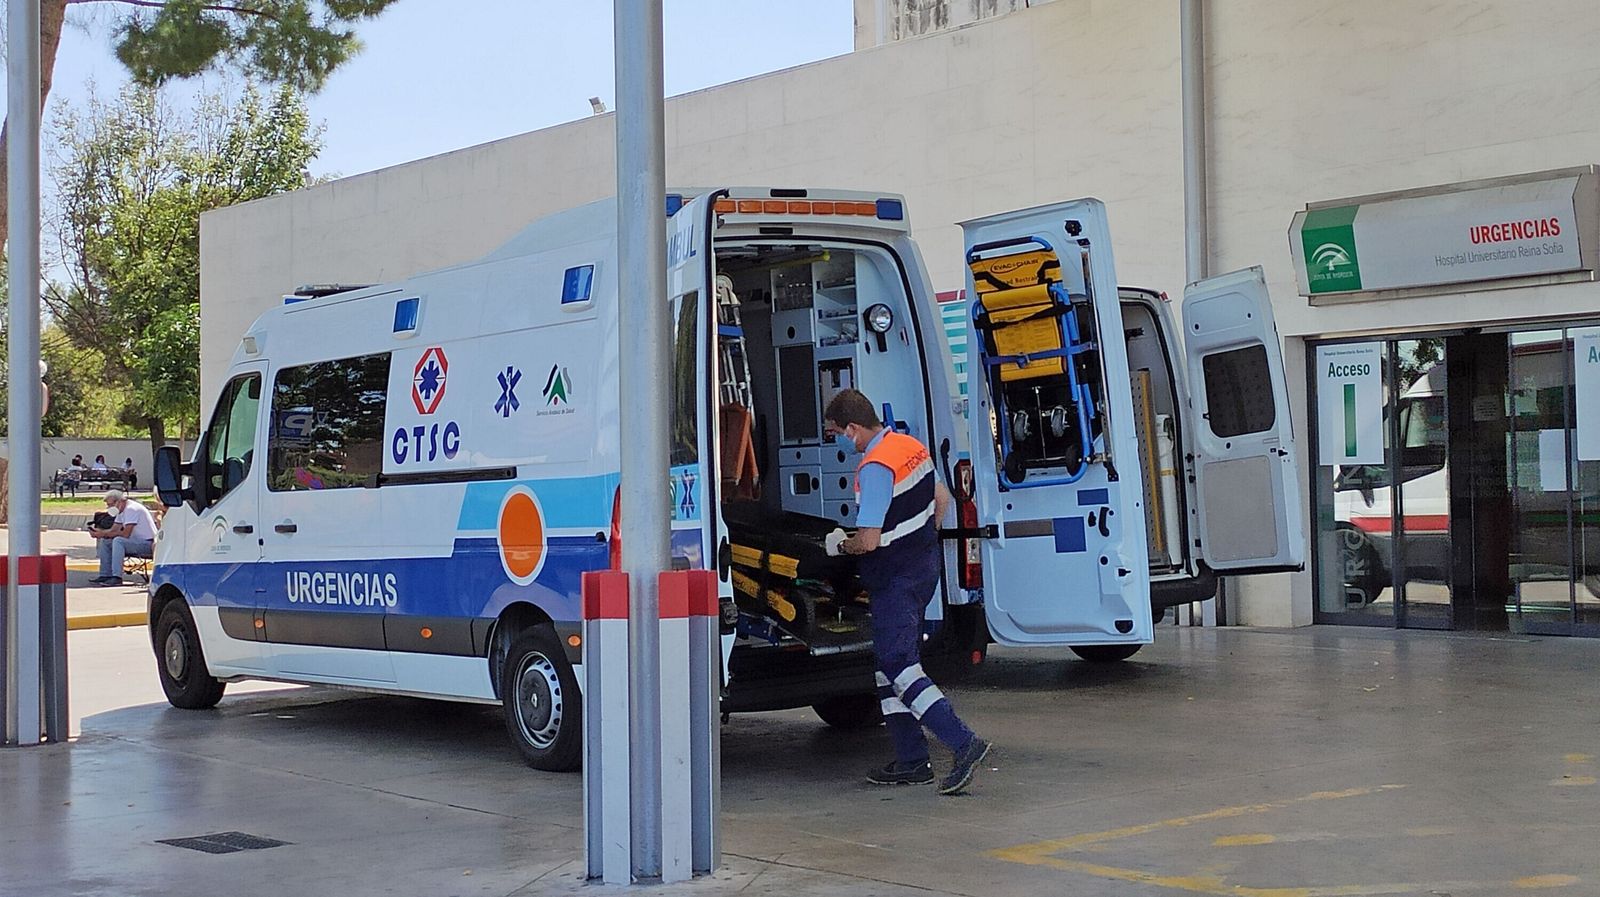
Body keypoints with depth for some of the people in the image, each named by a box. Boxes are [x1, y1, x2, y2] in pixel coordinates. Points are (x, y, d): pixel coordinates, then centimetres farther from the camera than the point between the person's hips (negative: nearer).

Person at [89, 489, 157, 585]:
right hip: (136, 542, 10)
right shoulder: (122, 510, 12)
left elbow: (125, 534, -24)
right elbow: (113, 530, 10)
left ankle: (116, 578, -32)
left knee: (118, 541, -30)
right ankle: (105, 575, 6)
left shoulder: (131, 509, -19)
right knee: (105, 541, 6)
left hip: (148, 544, -10)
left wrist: (104, 533, -16)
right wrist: (98, 532, -9)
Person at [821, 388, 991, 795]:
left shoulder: (875, 468, -22)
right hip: (925, 566, 10)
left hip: (895, 578, -10)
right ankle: (911, 761, 14)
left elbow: (868, 542, -24)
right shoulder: (911, 446, 8)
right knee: (890, 663, 13)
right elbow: (942, 499, 20)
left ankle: (963, 743, -18)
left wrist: (839, 545, -3)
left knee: (897, 666, -10)